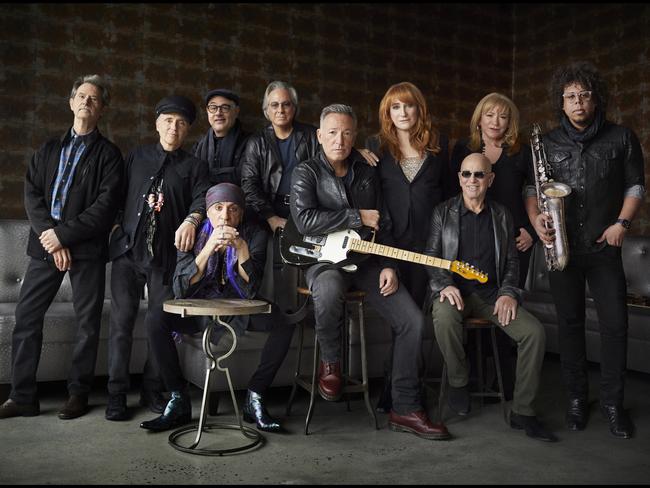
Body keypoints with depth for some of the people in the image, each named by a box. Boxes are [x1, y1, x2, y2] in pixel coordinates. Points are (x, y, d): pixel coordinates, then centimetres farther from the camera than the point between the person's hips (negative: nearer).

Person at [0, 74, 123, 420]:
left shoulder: (108, 153, 5)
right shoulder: (49, 150, 18)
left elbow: (105, 204, -7)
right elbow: (31, 193, 7)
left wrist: (64, 235, -13)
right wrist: (48, 236, -9)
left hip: (87, 248, -4)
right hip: (46, 244, 4)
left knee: (88, 322, 1)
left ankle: (78, 394, 14)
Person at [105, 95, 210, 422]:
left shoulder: (194, 167, 11)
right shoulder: (137, 156, 17)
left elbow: (202, 197, -6)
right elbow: (120, 195, 17)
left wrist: (191, 220, -25)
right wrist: (117, 225, 4)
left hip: (165, 255, -1)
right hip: (127, 250, 1)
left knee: (160, 322, 1)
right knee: (121, 321, -1)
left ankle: (152, 391, 16)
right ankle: (116, 394, 8)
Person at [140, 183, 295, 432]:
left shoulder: (254, 234, -10)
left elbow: (250, 290, -19)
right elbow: (180, 291, -20)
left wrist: (241, 248, -33)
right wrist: (208, 249, -31)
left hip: (240, 308, 0)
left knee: (284, 326, -26)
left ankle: (254, 399, -12)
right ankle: (179, 402, -13)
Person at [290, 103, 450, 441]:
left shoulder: (367, 173, 14)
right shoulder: (306, 173, -2)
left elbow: (383, 224, 16)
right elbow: (304, 220, -19)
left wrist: (387, 265, 1)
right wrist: (358, 217, -15)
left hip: (366, 259, 5)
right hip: (324, 259, -5)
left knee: (411, 320, -10)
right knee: (329, 290, -41)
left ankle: (406, 408, 2)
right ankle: (330, 362, -11)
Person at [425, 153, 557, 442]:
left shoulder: (501, 215, 13)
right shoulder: (443, 212, 7)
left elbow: (512, 260, 13)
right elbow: (431, 254, 3)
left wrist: (508, 293, -4)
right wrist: (444, 285, -16)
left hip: (492, 294, 3)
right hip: (455, 291, -2)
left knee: (534, 332, -21)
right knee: (444, 317, -38)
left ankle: (522, 411, -7)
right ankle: (458, 382, -9)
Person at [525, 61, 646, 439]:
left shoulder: (621, 138, 4)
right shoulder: (548, 143, 8)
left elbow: (636, 185, 6)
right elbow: (532, 187, 8)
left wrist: (622, 222, -8)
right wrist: (536, 219, -10)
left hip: (604, 246, -1)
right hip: (561, 245, 1)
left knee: (615, 323, -4)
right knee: (570, 323, 6)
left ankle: (613, 402, 10)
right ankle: (577, 398, 18)